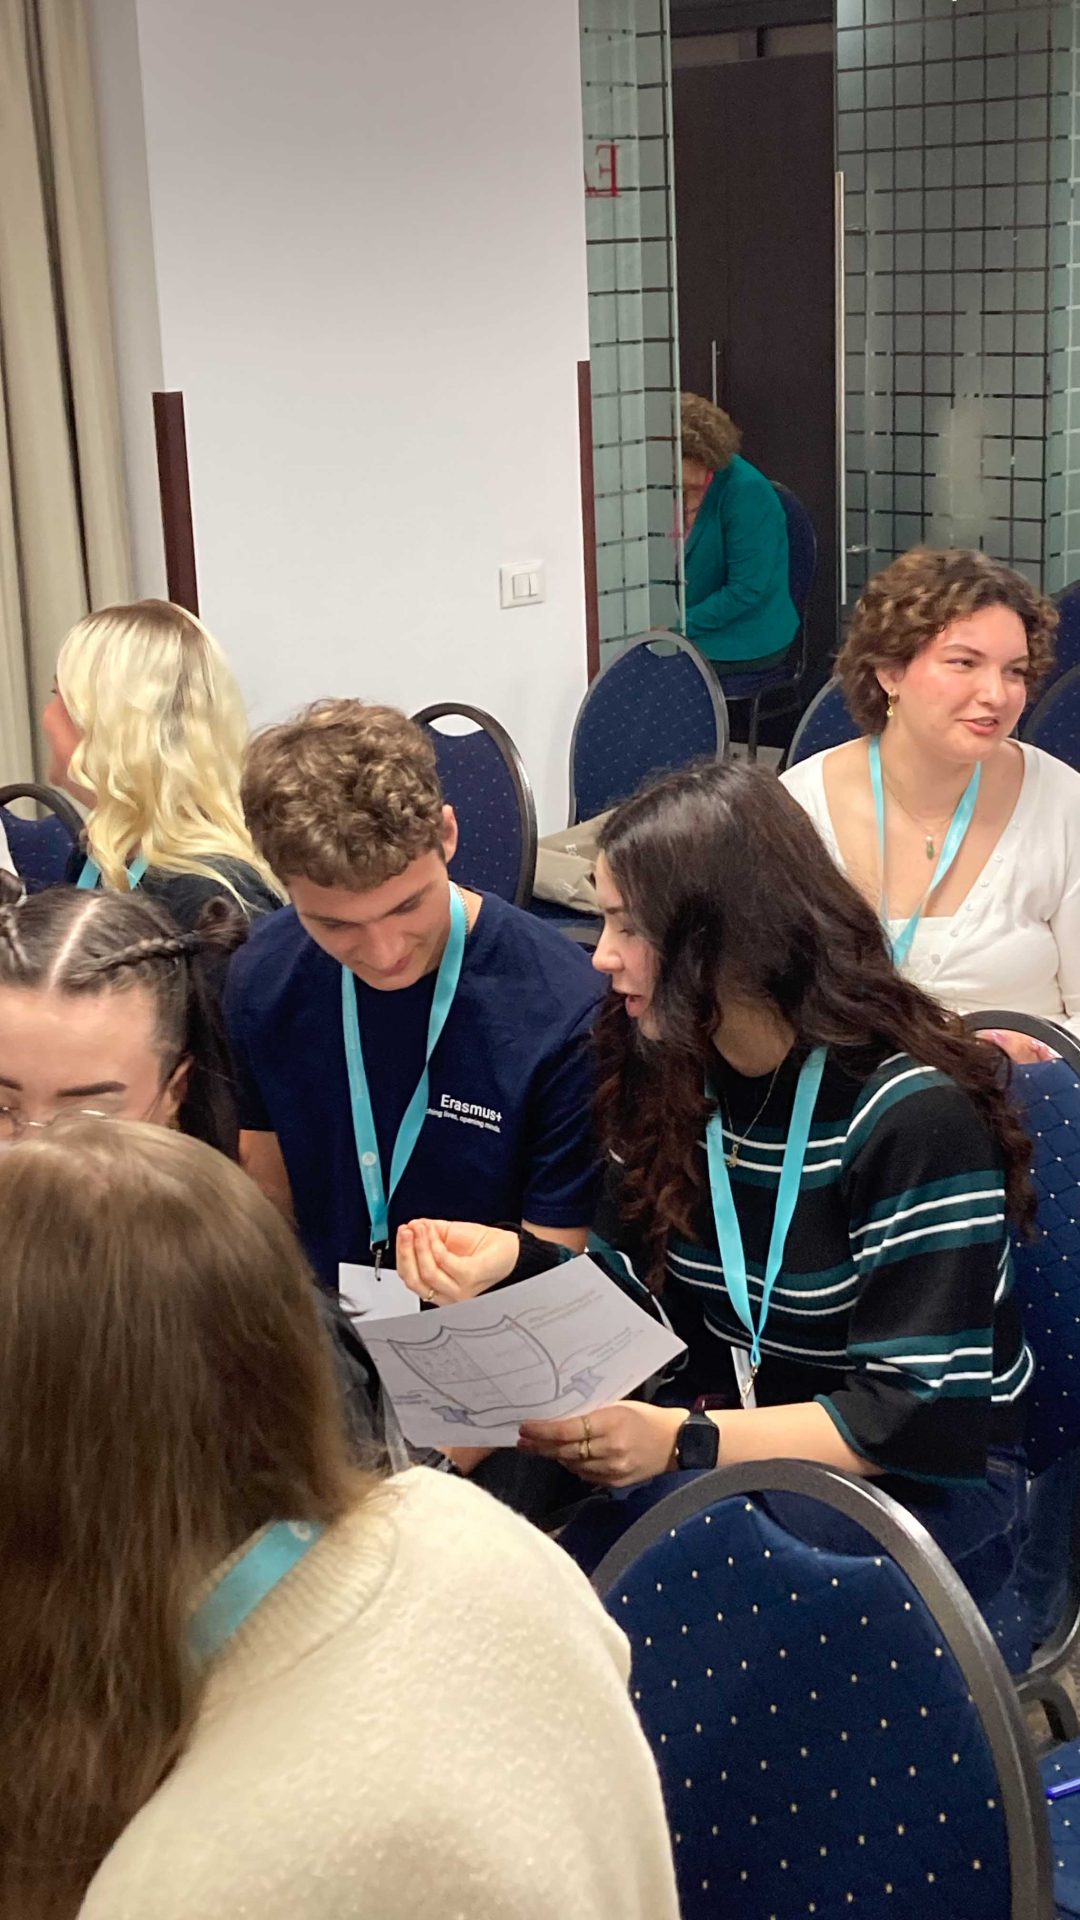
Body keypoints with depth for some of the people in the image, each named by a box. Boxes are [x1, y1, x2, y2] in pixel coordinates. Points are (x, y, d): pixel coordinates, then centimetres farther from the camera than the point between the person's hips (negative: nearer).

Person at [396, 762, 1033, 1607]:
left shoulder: (910, 1113, -22)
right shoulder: (668, 1065, 0)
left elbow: (924, 1414, -22)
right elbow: (650, 1288, 8)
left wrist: (682, 1442, -32)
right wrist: (512, 1258, -11)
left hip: (925, 1481, -6)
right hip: (730, 1425, 6)